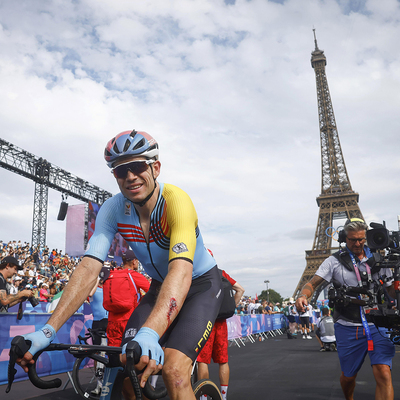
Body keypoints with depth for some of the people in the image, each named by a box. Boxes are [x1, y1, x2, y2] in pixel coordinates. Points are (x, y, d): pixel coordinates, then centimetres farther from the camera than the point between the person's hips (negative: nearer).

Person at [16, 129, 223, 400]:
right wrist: (48, 331, -34)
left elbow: (181, 271, -45)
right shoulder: (113, 210, -15)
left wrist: (150, 333, -59)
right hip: (160, 286, 5)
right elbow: (89, 267, -23)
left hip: (201, 284, -4)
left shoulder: (175, 200, -31)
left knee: (174, 371, -25)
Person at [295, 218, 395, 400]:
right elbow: (313, 283, -9)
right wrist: (303, 295, -31)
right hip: (347, 327, -1)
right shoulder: (335, 261, -1)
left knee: (384, 374, -15)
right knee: (348, 376, 14)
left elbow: (391, 289, 12)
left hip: (376, 325, 1)